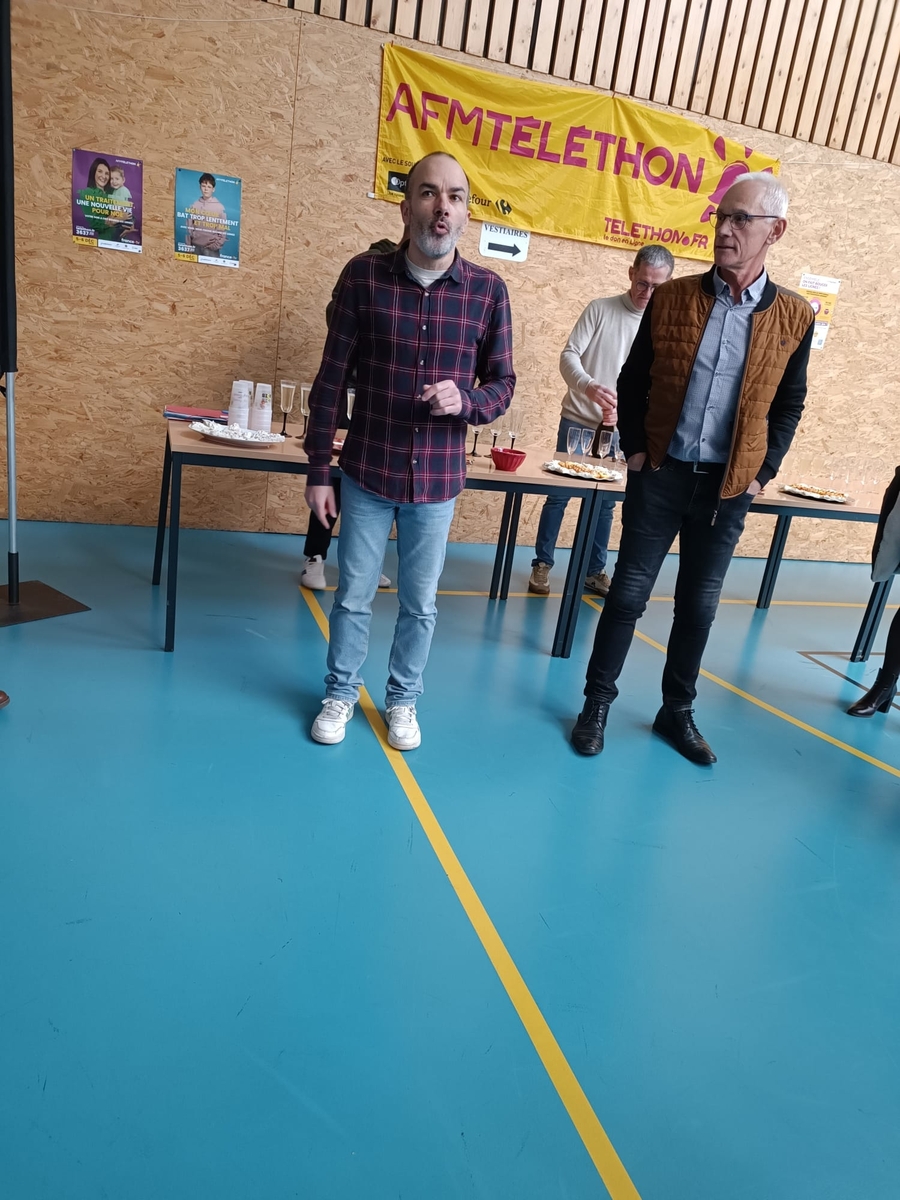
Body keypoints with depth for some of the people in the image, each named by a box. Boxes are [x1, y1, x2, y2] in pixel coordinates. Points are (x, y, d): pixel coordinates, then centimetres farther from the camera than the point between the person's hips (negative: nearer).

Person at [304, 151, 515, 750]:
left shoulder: (489, 290, -4)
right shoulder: (365, 275, -6)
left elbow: (502, 384, 3)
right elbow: (331, 379, -3)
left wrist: (465, 401, -20)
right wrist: (319, 471, -3)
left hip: (437, 480, 1)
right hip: (367, 472, 0)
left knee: (420, 604, 13)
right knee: (354, 596, 12)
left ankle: (403, 700, 35)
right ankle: (341, 694, 34)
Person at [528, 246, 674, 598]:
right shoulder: (600, 309, -4)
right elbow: (569, 355, -11)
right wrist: (587, 385, -32)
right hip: (578, 421, -2)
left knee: (606, 503, 10)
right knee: (559, 495, 3)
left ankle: (595, 570, 21)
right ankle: (542, 564, 15)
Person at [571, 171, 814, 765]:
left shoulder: (795, 317, 0)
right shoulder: (670, 298, -1)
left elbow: (789, 404, 9)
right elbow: (633, 380, 6)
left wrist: (761, 472, 1)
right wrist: (634, 449, -2)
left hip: (729, 486, 1)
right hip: (660, 473, -1)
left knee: (699, 605, 10)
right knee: (629, 593, 3)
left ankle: (677, 712, 27)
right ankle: (597, 703, 18)